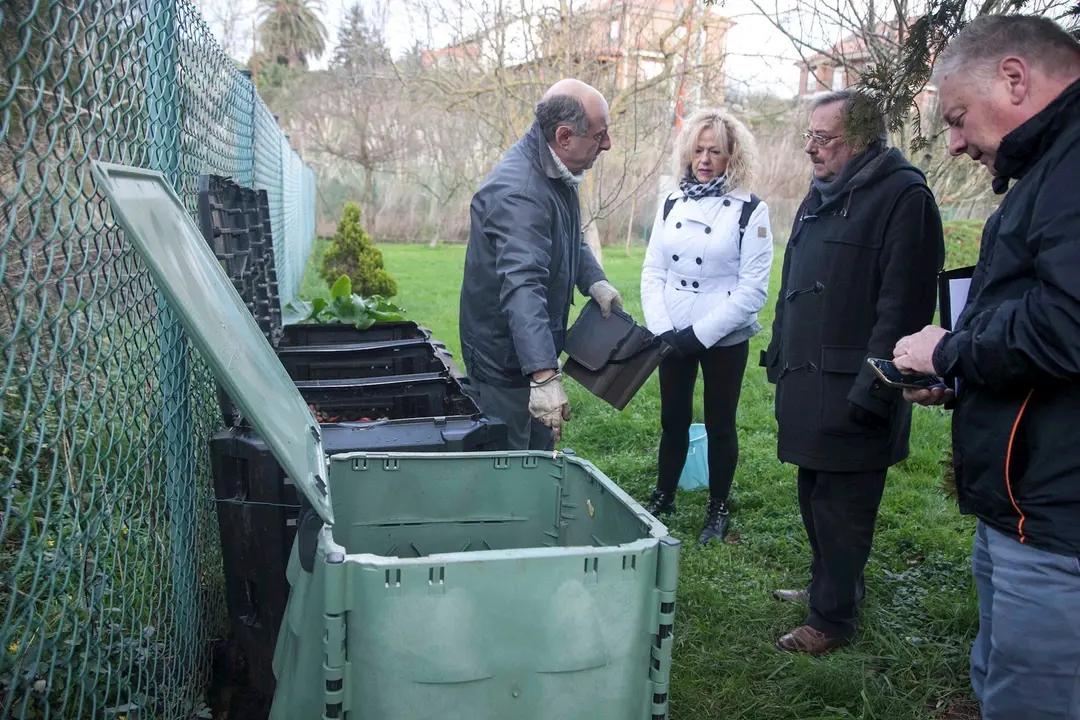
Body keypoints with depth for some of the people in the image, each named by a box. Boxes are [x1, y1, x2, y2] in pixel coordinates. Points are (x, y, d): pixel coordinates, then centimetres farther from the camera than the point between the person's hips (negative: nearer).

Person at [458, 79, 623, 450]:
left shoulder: (556, 172, 4)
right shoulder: (518, 193, -30)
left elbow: (573, 237, 23)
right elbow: (522, 287, -42)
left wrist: (595, 282, 6)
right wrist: (545, 377, -50)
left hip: (535, 352, 10)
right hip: (504, 365, -10)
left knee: (540, 459, 22)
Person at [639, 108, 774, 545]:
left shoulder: (750, 211, -8)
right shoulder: (671, 205, 5)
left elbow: (753, 289, -12)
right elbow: (652, 272, 5)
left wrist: (699, 334, -17)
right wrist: (662, 329, -9)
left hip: (724, 340, -3)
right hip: (674, 336, 4)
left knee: (720, 425, 7)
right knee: (673, 420, 13)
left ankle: (718, 510, 22)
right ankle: (663, 499, 29)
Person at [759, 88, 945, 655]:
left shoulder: (903, 197, -12)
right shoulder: (819, 197, 16)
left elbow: (903, 304, -19)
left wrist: (872, 388, -22)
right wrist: (780, 355, 19)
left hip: (851, 390, -9)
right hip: (808, 384, 9)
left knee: (841, 508, 1)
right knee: (815, 497, 20)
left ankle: (833, 618, 15)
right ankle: (829, 586, 37)